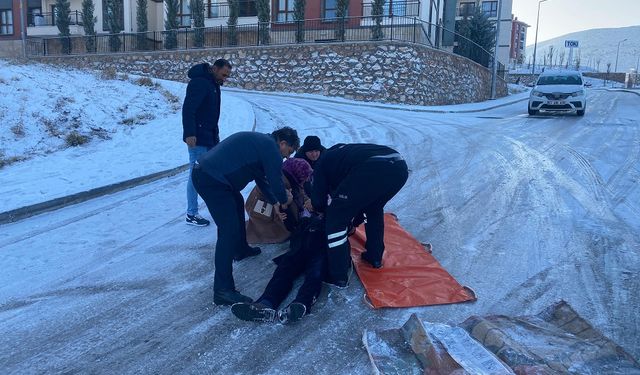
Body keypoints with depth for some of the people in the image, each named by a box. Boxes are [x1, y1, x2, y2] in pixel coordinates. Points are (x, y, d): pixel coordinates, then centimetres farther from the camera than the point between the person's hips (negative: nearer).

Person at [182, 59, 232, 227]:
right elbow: (188, 109, -23)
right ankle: (191, 214, 4)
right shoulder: (199, 82, -15)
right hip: (198, 138, -9)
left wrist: (216, 134, 19)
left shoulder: (213, 84, 15)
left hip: (210, 138, 9)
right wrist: (190, 134, -27)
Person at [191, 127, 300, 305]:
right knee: (229, 230, -13)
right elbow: (275, 180, -5)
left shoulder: (261, 142, 23)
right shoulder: (271, 148, -7)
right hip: (212, 181, -11)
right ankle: (223, 290, -13)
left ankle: (241, 249, 49)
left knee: (237, 203, 31)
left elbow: (261, 177, 31)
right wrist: (283, 201, 15)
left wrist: (274, 202, 32)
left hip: (203, 170, 11)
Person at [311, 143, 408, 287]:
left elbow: (318, 202, 22)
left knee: (336, 217, 9)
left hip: (373, 170, -7)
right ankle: (375, 257, 42)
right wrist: (354, 222, 57)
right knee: (374, 208, 36)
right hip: (400, 167, 8)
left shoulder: (323, 162, 25)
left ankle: (338, 276, 11)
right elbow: (364, 199, 48)